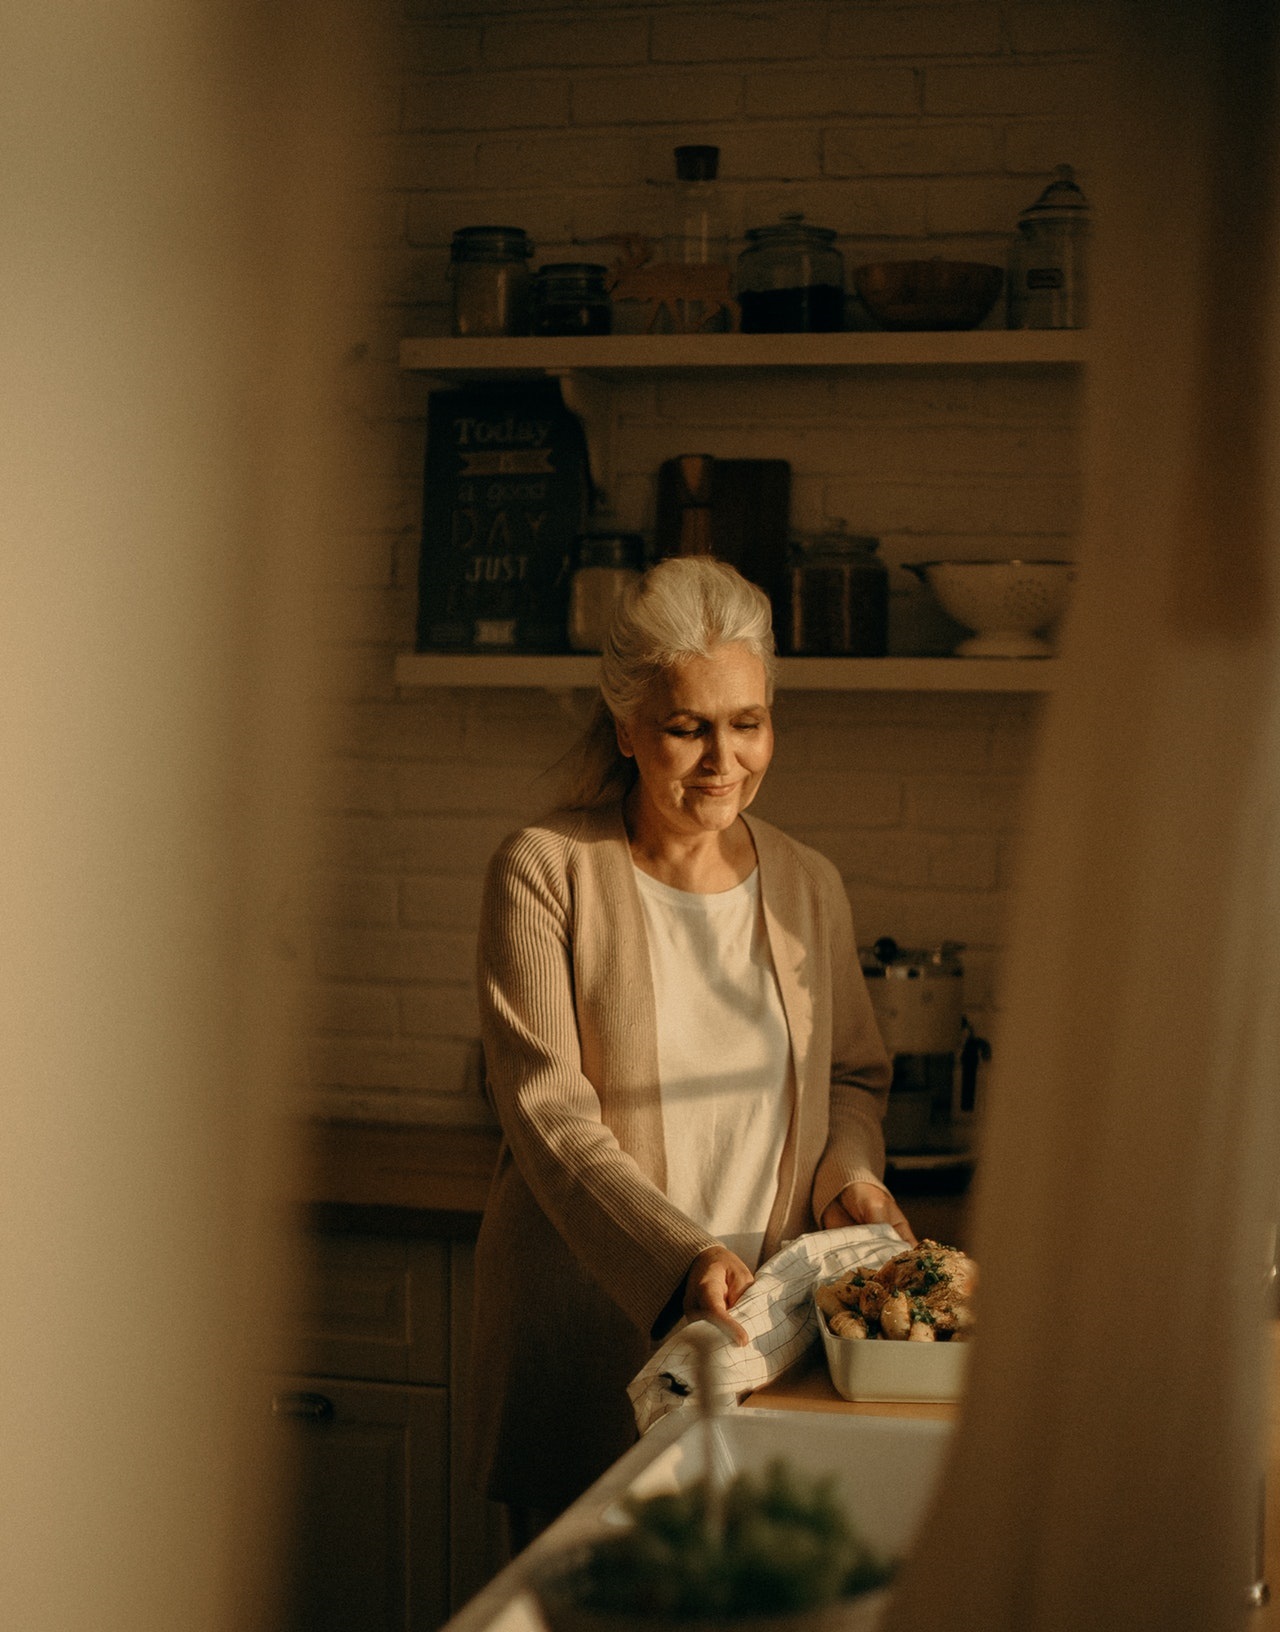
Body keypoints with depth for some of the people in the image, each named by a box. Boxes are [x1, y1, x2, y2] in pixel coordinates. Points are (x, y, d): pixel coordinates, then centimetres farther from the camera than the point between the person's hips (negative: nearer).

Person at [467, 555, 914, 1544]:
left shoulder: (807, 886, 8)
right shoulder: (545, 875, -6)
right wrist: (683, 1255, -26)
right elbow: (549, 1115, -13)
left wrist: (849, 1173, -2)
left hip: (761, 1329, 4)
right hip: (590, 1330, -3)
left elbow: (855, 1074, 20)